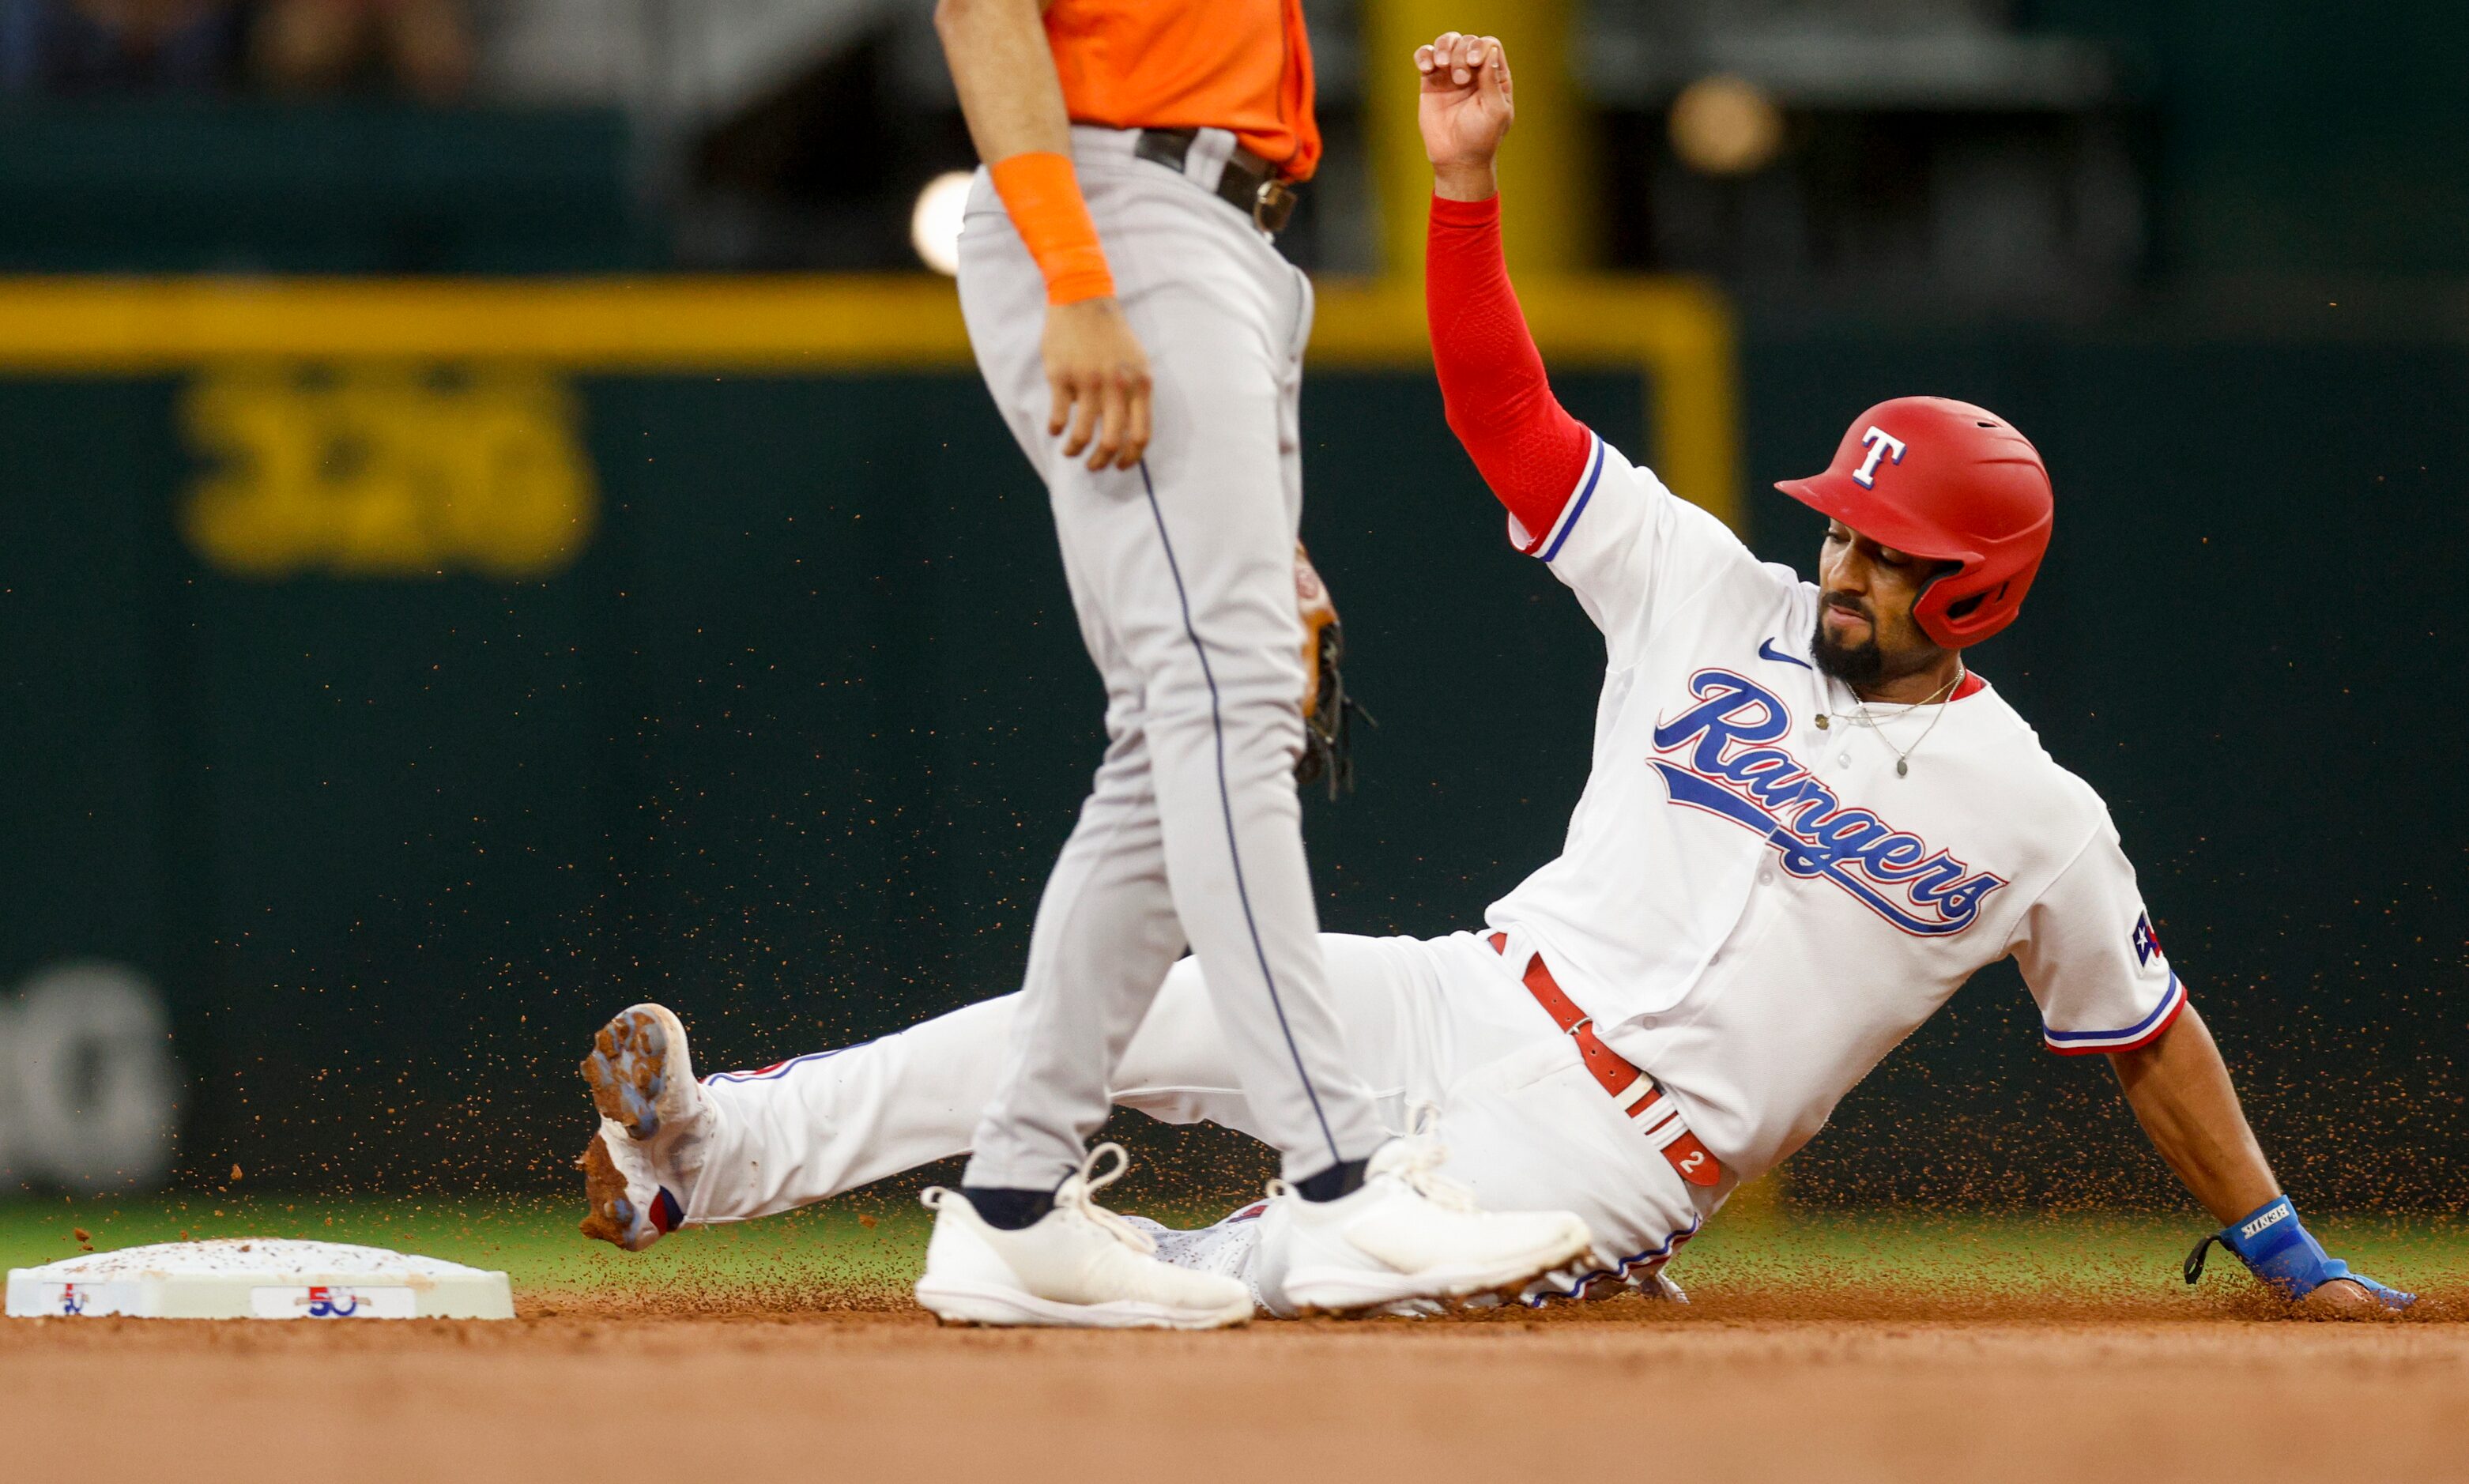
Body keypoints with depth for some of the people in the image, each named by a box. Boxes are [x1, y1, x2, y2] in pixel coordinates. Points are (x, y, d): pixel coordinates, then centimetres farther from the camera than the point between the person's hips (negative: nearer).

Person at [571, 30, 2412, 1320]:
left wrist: (2290, 1258, 13)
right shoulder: (1717, 601, 7)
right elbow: (1504, 410, 2)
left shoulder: (2035, 819, 1)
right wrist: (1467, 183, -10)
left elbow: (2155, 1035, 11)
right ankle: (714, 1150, -16)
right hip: (1472, 1010, 3)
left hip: (1609, 1166, -3)